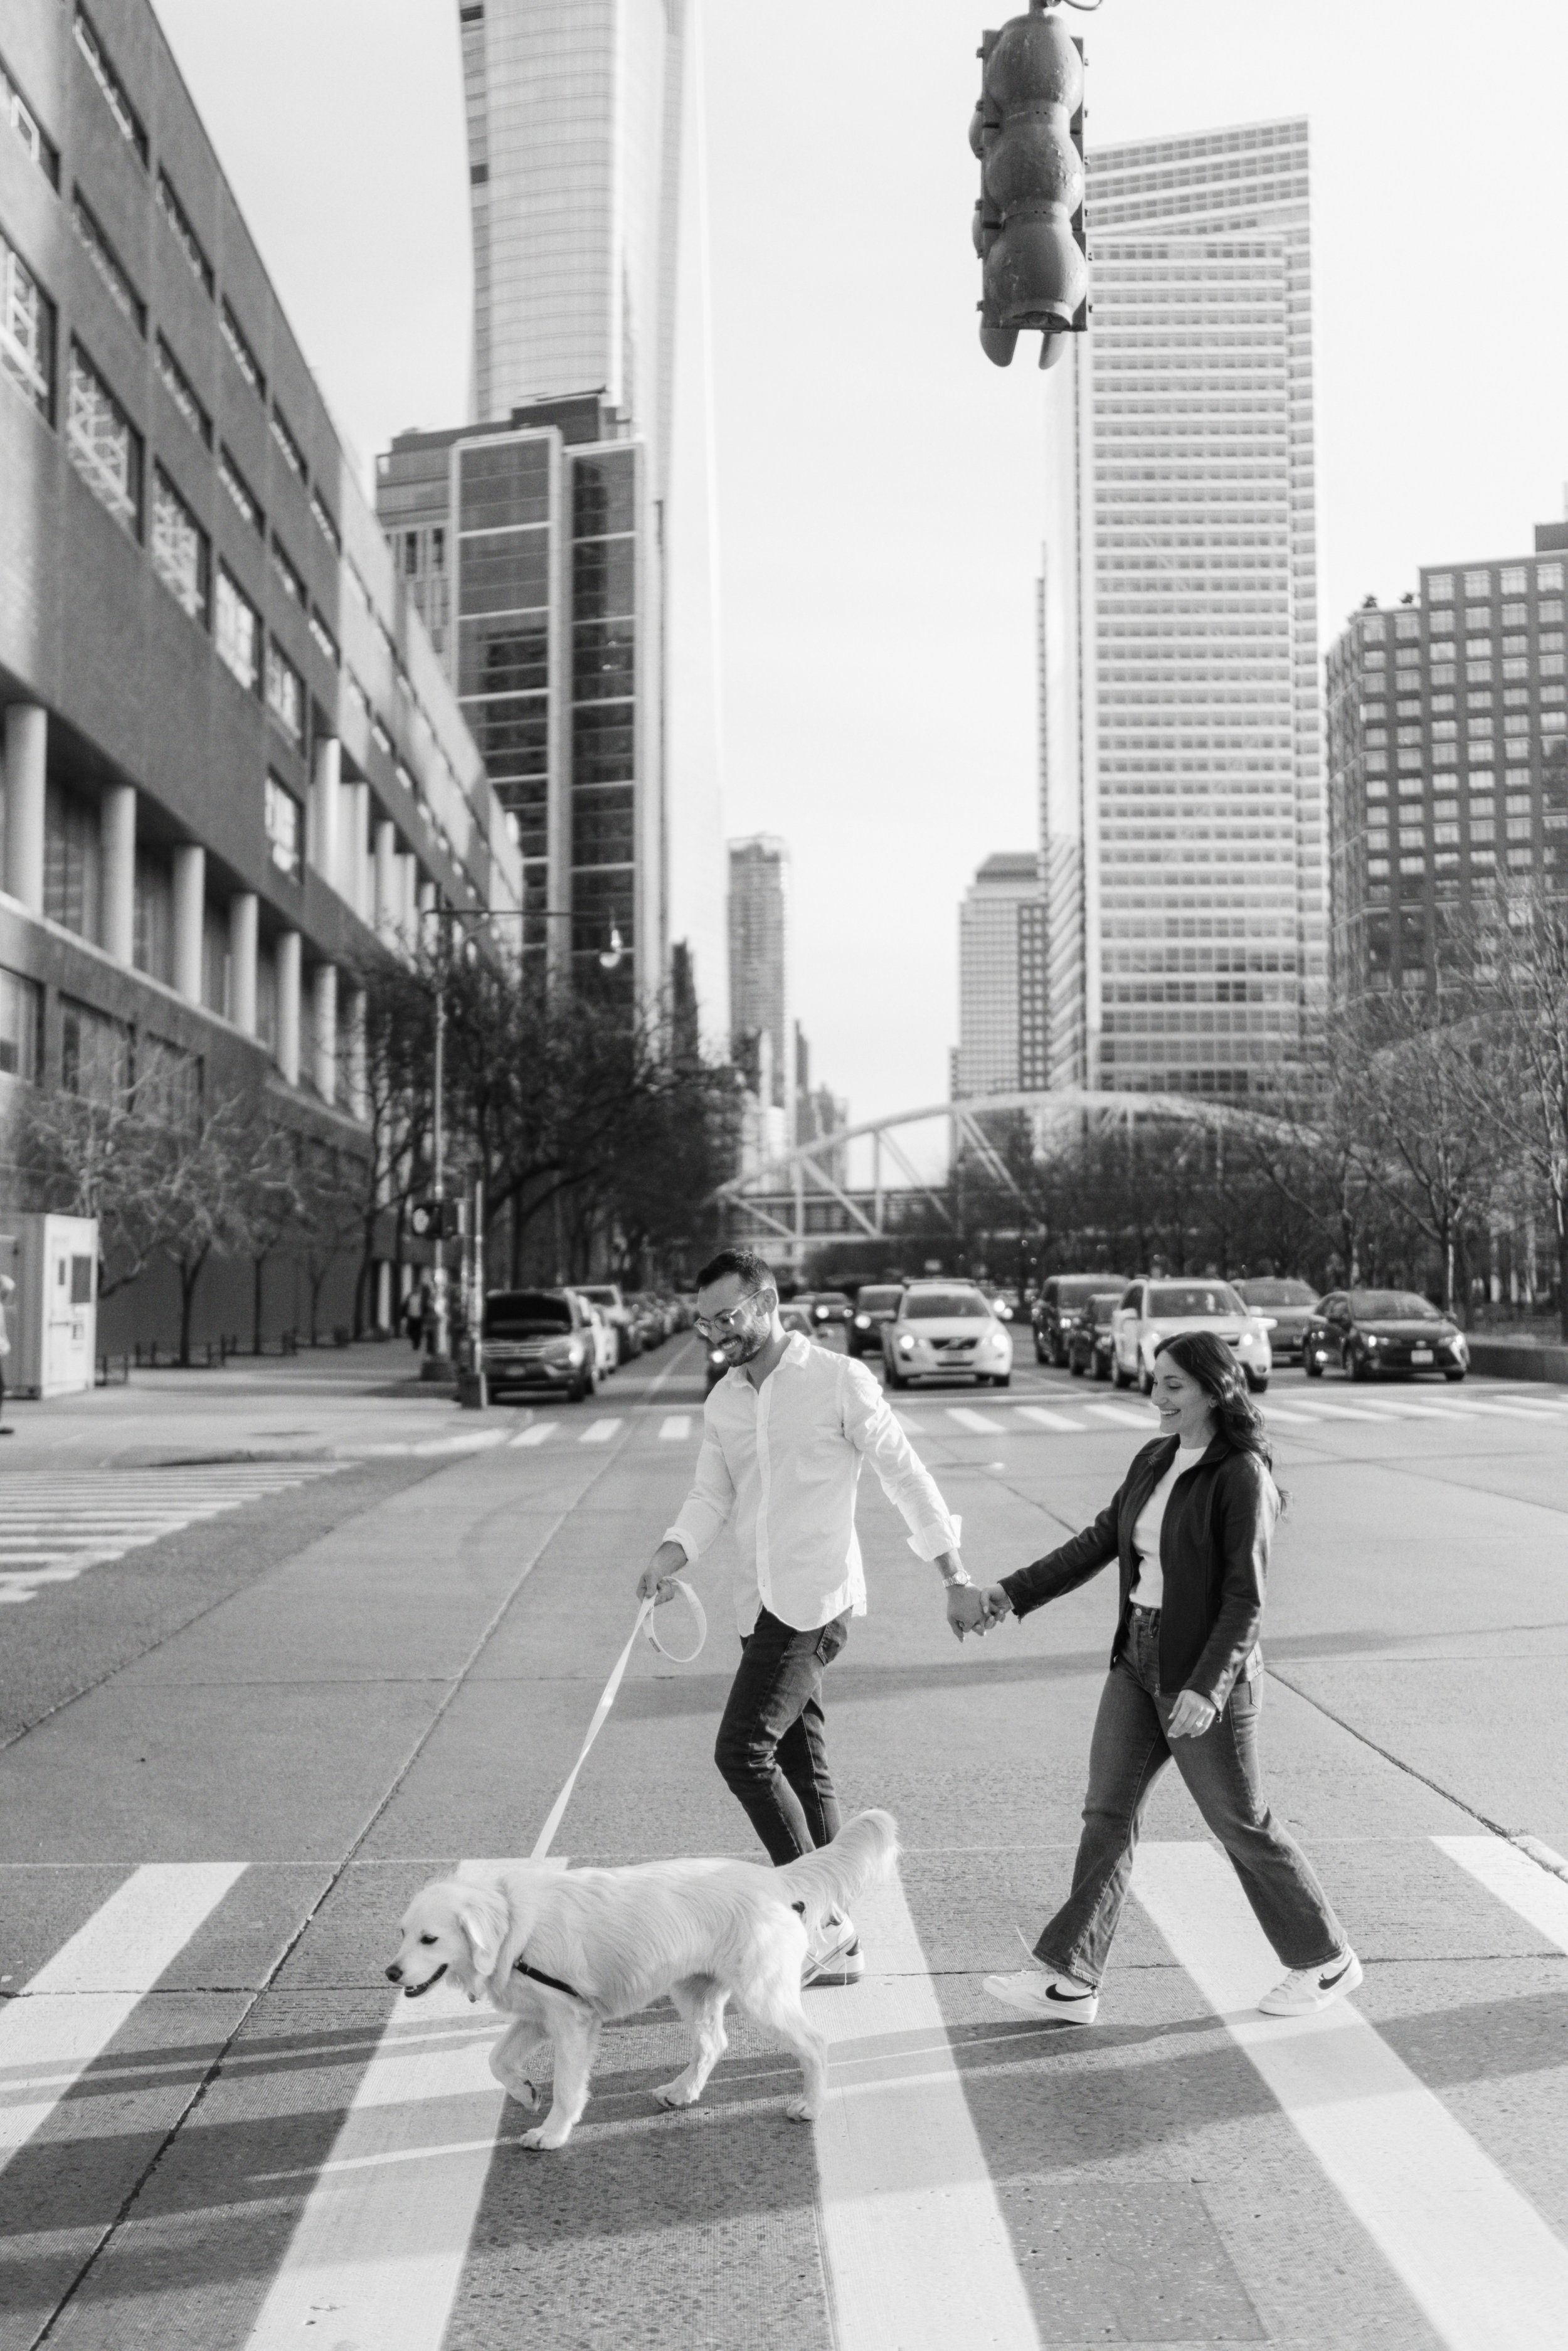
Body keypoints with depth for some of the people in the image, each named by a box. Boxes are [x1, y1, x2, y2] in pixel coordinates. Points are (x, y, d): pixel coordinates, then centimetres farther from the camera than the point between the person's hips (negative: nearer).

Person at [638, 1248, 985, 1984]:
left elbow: (906, 1475, -5)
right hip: (762, 1605, 7)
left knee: (743, 1750, -15)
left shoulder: (838, 1381, -8)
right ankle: (836, 1944, 18)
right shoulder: (723, 1402, 12)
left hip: (816, 1598, -7)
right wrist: (670, 1555, -14)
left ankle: (820, 1916, -3)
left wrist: (956, 1578, -5)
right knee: (803, 1769, 10)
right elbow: (710, 1495, 7)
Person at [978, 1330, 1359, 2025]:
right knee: (1108, 1810, 5)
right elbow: (1100, 1542, 11)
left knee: (1241, 1821, 6)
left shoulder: (1242, 1476, -16)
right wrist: (1014, 1593, 4)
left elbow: (1245, 1598, -19)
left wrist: (1206, 1688, -27)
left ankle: (1327, 1961, 26)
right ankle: (1070, 1979, 8)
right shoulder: (1154, 1461, 6)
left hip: (1208, 1671, -7)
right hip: (1139, 1660, 7)